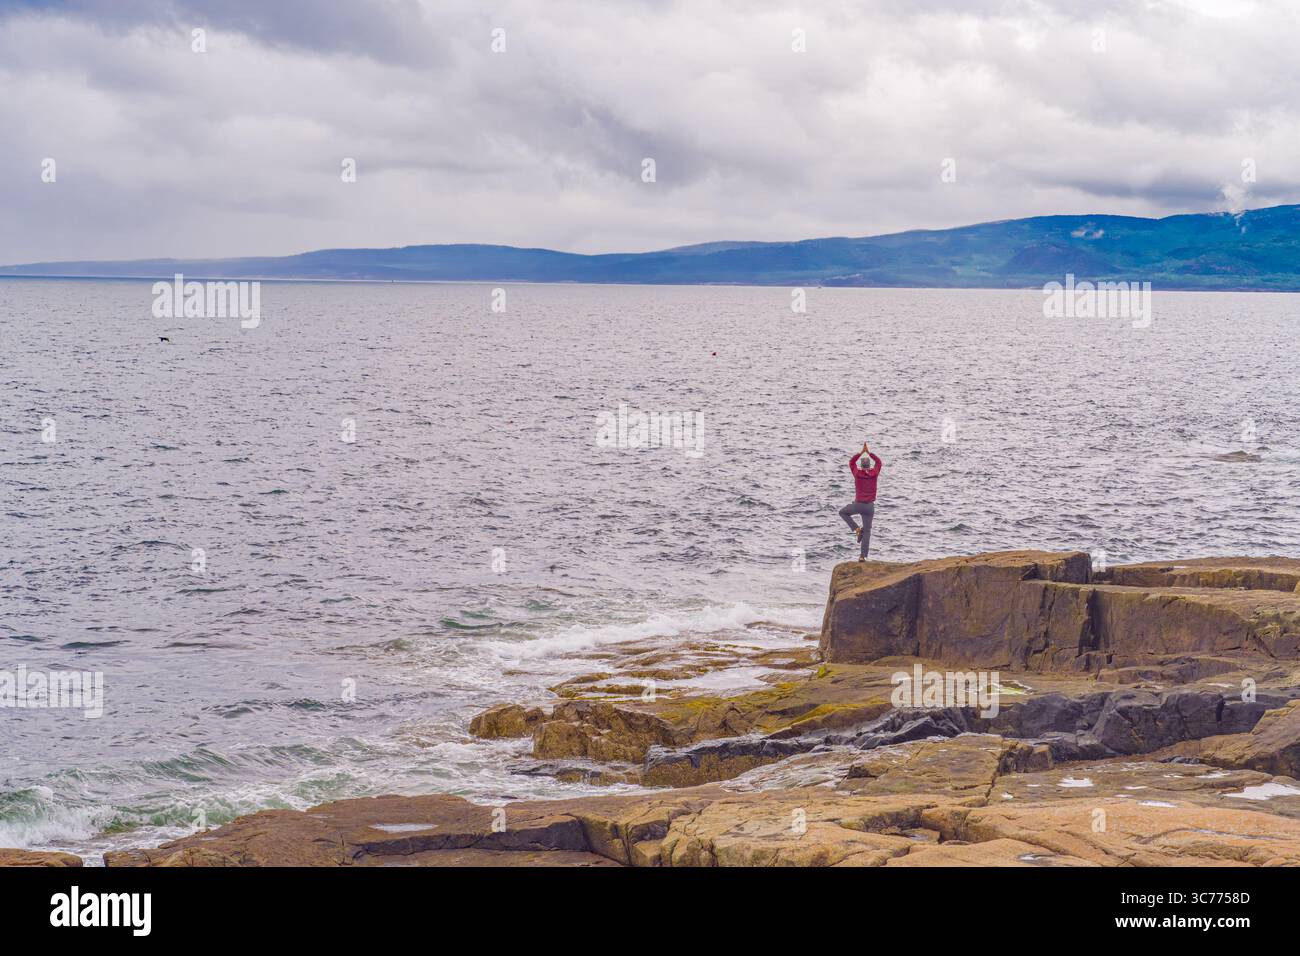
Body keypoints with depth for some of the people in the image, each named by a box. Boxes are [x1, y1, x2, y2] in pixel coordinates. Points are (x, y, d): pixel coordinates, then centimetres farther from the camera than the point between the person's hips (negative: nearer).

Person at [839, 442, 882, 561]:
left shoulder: (857, 473, -5)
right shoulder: (874, 474, -3)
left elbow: (851, 462, 13)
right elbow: (878, 461, 15)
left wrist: (861, 452, 13)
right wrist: (869, 452, 16)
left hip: (858, 505, -2)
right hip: (870, 506, 2)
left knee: (842, 512, 27)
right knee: (867, 531, 7)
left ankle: (856, 528, 8)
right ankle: (863, 555, -3)